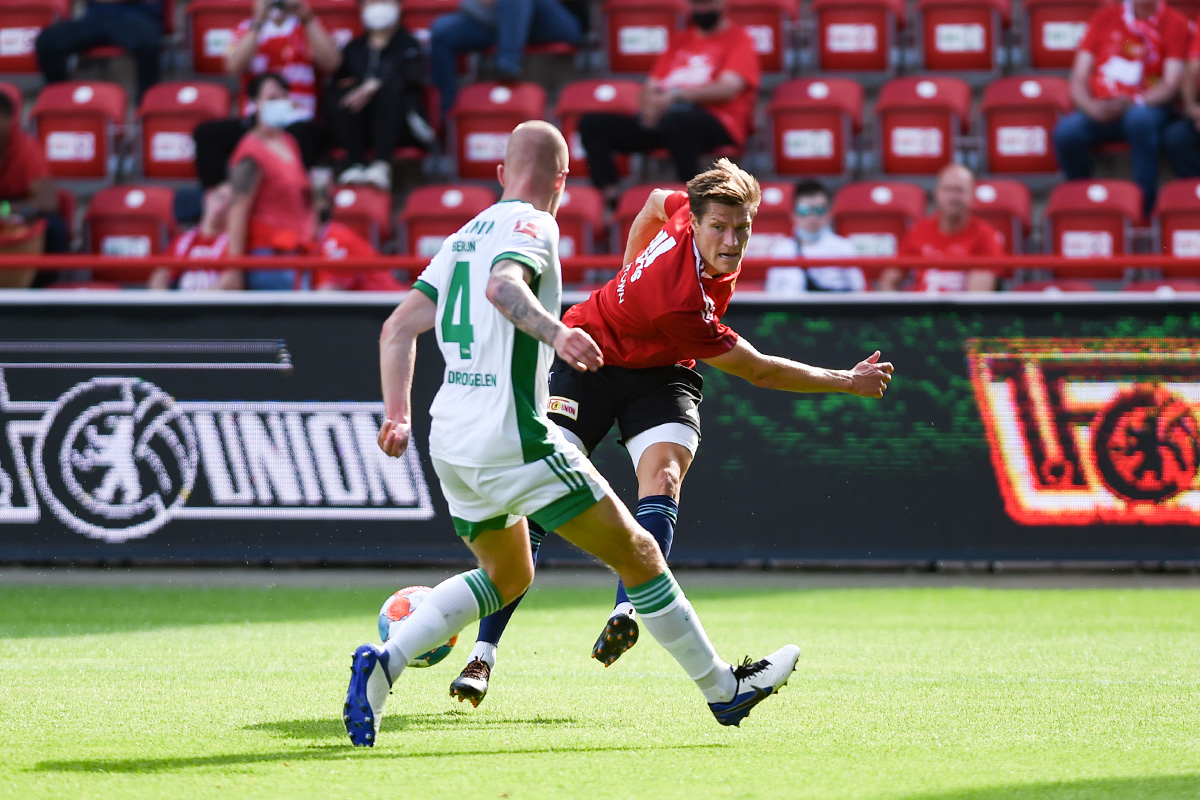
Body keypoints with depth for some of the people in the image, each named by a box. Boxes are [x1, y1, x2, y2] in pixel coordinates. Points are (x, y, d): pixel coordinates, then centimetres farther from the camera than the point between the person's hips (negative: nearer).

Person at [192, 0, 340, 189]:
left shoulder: (308, 26, 13)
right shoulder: (247, 28, 16)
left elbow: (330, 63, -6)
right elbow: (235, 66, -4)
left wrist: (307, 19, -13)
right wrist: (259, 22, -11)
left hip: (298, 121, -3)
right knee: (205, 133, -19)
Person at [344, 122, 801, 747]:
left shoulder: (464, 236, 17)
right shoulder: (531, 226, -7)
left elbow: (399, 327, 16)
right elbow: (503, 286, -29)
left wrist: (398, 413, 15)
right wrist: (554, 332, -42)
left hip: (450, 443, 9)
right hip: (512, 442, -8)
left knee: (507, 577, 25)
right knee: (638, 554, 3)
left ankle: (383, 661, 5)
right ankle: (722, 689, 10)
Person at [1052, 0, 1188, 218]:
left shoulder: (1174, 23, 7)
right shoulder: (1105, 18, 14)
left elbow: (1170, 85, -4)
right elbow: (1079, 79, 9)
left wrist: (1130, 103, -21)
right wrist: (1091, 106, -14)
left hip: (1146, 107, -2)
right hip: (1101, 108, 2)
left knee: (1140, 119, -39)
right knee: (1066, 132, -31)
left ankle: (1144, 206, -34)